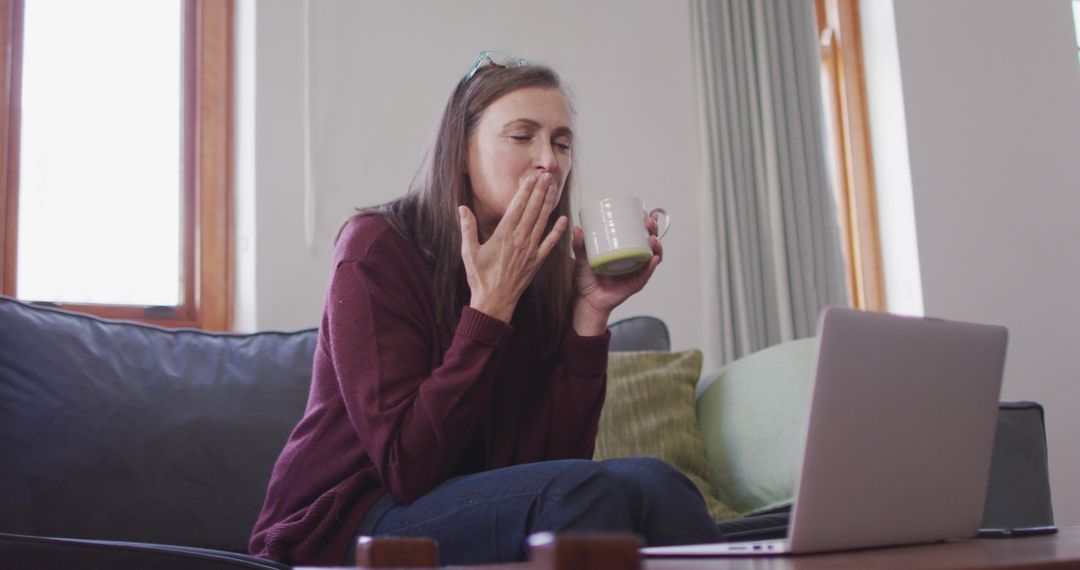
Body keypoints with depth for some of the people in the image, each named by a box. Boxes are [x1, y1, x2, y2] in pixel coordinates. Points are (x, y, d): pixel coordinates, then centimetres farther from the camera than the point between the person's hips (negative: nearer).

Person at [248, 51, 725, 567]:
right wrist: (490, 304, -21)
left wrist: (591, 311, -12)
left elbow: (553, 459, -6)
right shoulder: (378, 246, -12)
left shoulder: (545, 274, 1)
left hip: (473, 512, 5)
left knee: (649, 481, -23)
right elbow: (409, 470, -21)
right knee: (584, 491, -29)